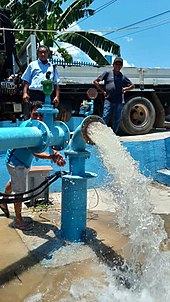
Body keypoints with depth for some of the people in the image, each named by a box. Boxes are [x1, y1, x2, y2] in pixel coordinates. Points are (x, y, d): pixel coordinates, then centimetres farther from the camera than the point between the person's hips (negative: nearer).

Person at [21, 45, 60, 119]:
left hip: (47, 95, 2)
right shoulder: (32, 65, 16)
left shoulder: (52, 67, 20)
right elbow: (26, 81, 11)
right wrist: (25, 93, -3)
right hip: (33, 93, -1)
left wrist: (57, 96, 6)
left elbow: (56, 84, 17)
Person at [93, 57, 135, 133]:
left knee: (116, 120, 7)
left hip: (119, 101, 3)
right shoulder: (108, 73, 9)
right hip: (108, 100, -3)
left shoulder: (123, 77, 16)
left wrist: (124, 89, 11)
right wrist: (103, 91, 1)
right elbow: (95, 81, 8)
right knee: (105, 119, -9)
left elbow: (132, 86, 26)